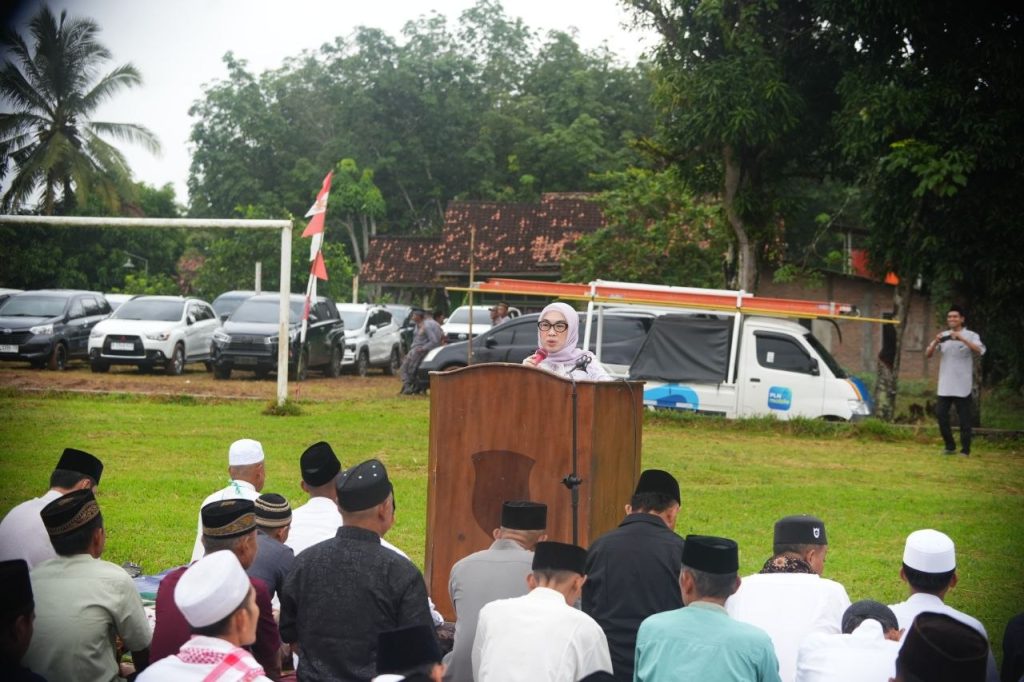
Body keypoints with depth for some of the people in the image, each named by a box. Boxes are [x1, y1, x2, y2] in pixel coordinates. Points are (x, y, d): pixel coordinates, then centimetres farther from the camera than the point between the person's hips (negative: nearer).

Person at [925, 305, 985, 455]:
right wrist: (935, 342, -16)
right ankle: (950, 446, 16)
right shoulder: (943, 336, 9)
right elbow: (928, 354, 4)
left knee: (964, 418, 0)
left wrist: (962, 339, -30)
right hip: (945, 385, 4)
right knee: (940, 414, 1)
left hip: (962, 386, -4)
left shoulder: (971, 336, -2)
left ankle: (965, 450, 8)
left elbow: (980, 351, -20)